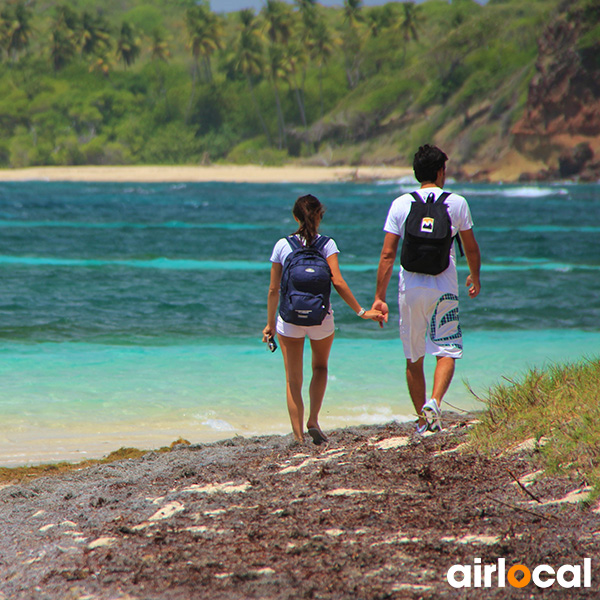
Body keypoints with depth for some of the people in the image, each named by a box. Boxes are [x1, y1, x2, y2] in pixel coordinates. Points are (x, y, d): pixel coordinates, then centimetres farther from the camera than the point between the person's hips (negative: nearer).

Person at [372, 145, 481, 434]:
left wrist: (379, 297, 1)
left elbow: (387, 254, -3)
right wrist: (475, 278, 28)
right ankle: (434, 402, -23)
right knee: (447, 352, 3)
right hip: (444, 288, -1)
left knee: (414, 359, 12)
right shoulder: (457, 203, 1)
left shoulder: (400, 204, 1)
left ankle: (422, 420, 18)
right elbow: (472, 249, 9)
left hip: (410, 289, 1)